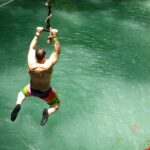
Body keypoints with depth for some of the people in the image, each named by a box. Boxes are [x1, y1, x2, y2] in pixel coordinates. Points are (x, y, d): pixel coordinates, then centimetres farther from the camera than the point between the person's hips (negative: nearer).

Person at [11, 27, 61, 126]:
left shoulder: (31, 64, -30)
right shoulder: (48, 65, -37)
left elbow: (31, 48, -16)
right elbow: (57, 52, -27)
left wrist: (37, 34, -14)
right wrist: (55, 37, -30)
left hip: (32, 89, 2)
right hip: (45, 92, -2)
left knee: (21, 94, 35)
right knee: (56, 105, 23)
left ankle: (18, 104, 0)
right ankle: (47, 112, -13)